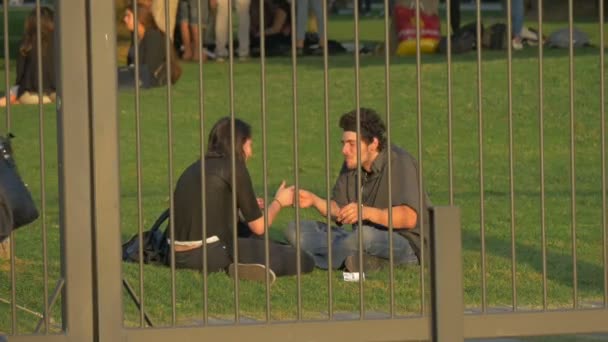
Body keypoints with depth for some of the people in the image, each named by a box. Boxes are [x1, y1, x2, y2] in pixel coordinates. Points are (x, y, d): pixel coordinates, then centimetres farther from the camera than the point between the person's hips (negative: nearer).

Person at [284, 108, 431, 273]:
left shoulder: (400, 163, -17)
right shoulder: (351, 165, 6)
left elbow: (409, 218, -30)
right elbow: (338, 209, 9)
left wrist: (366, 212, -44)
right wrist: (315, 201, -11)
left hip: (405, 243, -8)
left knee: (364, 235, -42)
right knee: (295, 230, -9)